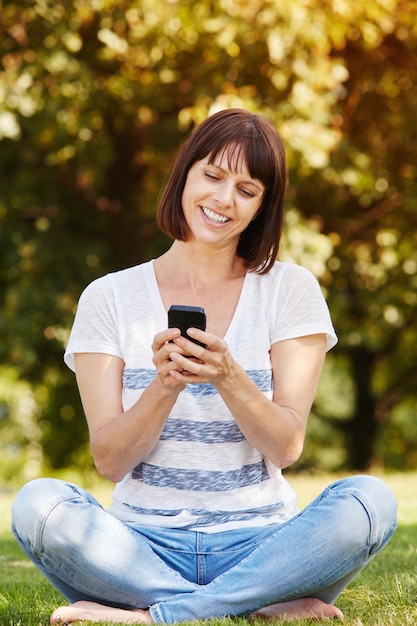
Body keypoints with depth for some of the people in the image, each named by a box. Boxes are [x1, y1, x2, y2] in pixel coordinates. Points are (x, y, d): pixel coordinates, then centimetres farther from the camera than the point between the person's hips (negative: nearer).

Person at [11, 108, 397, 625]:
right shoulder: (109, 298, 5)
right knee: (37, 504, -29)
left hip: (257, 545, 0)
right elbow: (109, 461, -2)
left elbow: (287, 447, -3)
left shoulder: (289, 290, 5)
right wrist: (164, 385, -20)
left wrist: (229, 377, -22)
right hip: (143, 545, 0)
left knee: (368, 500, -29)